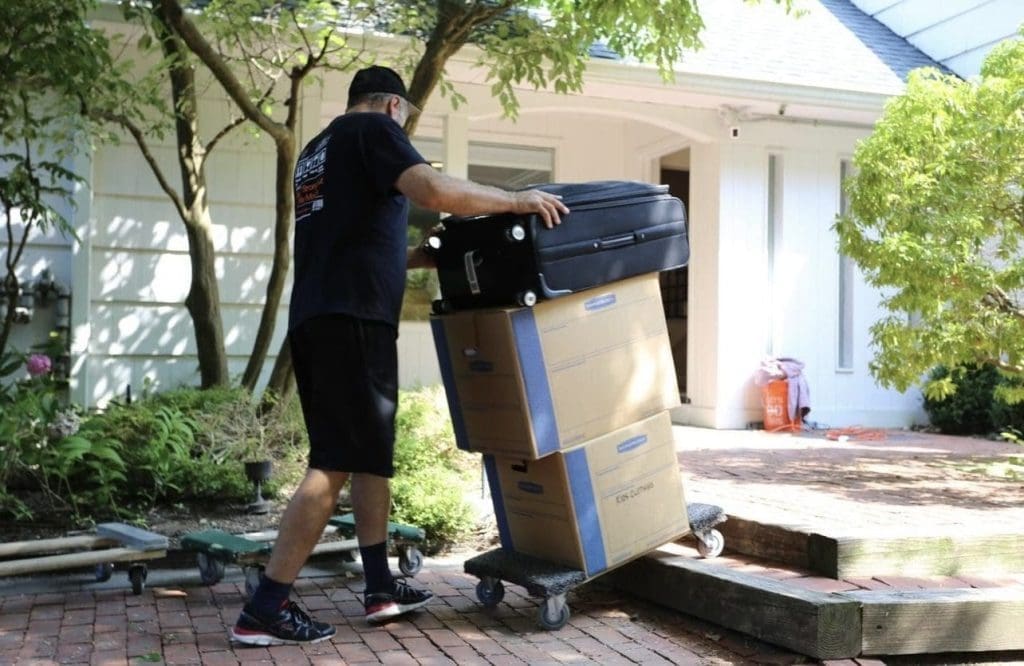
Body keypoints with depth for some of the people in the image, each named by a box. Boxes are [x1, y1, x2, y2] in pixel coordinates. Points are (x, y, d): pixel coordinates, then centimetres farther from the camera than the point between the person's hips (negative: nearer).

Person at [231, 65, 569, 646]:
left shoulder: (317, 150, 26)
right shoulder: (373, 129, 0)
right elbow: (435, 192, -17)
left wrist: (427, 257, 33)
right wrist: (517, 200, -7)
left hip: (314, 318, 9)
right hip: (353, 318, -9)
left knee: (370, 453, 15)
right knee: (336, 464, -9)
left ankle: (381, 587, 18)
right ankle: (266, 609, -9)